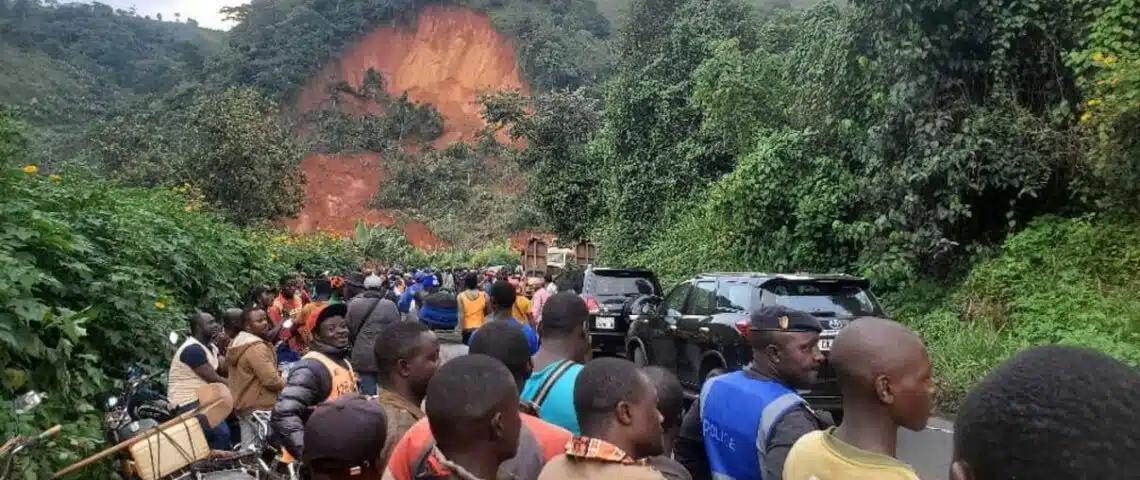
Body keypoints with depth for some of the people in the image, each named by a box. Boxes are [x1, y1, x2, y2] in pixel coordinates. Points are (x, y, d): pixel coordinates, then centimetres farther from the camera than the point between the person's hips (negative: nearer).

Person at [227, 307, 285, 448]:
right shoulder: (257, 347, -21)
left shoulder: (238, 343, 12)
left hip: (243, 404, 10)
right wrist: (286, 385, -7)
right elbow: (271, 380, -26)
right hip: (259, 406, -10)